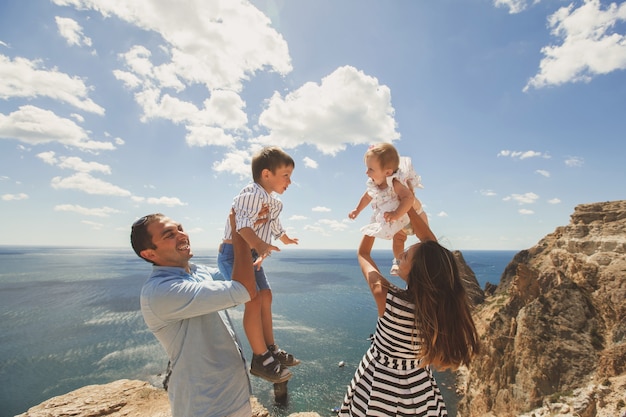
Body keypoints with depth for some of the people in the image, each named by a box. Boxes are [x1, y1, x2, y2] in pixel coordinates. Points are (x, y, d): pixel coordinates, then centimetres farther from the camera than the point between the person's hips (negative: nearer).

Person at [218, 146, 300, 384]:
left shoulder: (274, 202, 11)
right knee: (254, 301, -14)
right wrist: (259, 246, -54)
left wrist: (285, 239, 46)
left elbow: (274, 225, 28)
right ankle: (260, 360, 1)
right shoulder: (252, 193, -21)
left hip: (251, 254, 10)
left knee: (266, 296, 13)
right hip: (233, 252, -10)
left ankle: (271, 349, 26)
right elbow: (243, 224, -37)